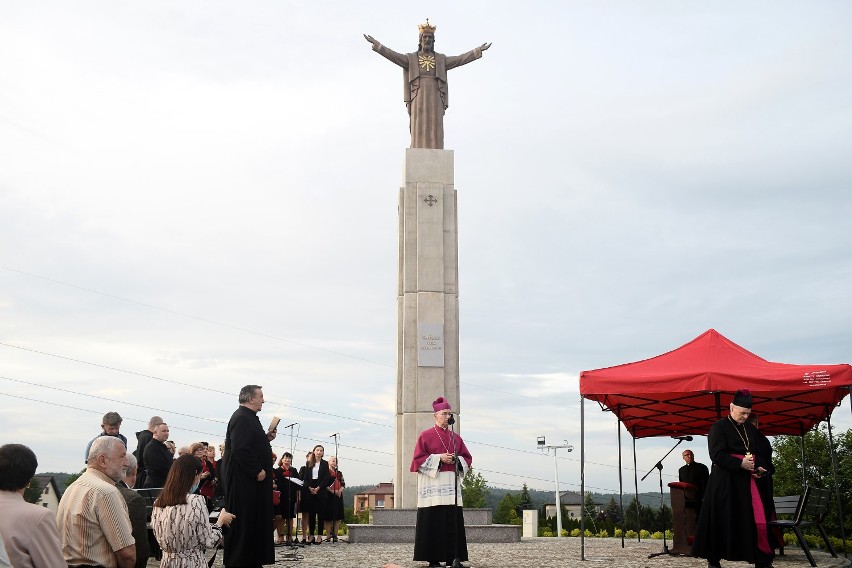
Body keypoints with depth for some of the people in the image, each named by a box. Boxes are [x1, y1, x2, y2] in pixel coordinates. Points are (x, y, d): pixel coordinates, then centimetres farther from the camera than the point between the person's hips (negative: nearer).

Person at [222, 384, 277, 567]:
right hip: (243, 480, -11)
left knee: (254, 520, 14)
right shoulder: (241, 418, -17)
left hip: (251, 479, 11)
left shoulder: (249, 418, 17)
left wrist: (266, 438, 10)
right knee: (243, 520, -4)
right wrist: (257, 471, -21)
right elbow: (240, 449, -26)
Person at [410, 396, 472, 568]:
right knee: (433, 521, -9)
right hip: (432, 484, -5)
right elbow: (418, 459, -3)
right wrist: (439, 458, -13)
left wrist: (457, 460, -4)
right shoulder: (426, 435, 3)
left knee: (453, 522, 0)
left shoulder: (456, 437, 17)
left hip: (451, 483, 5)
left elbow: (467, 458, 17)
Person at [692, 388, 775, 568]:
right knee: (723, 520, -1)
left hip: (746, 481, 5)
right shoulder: (719, 427, -3)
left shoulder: (750, 429, 15)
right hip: (725, 481, -5)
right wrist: (740, 463, -22)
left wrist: (758, 468, -2)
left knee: (756, 518, -4)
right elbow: (717, 455, -12)